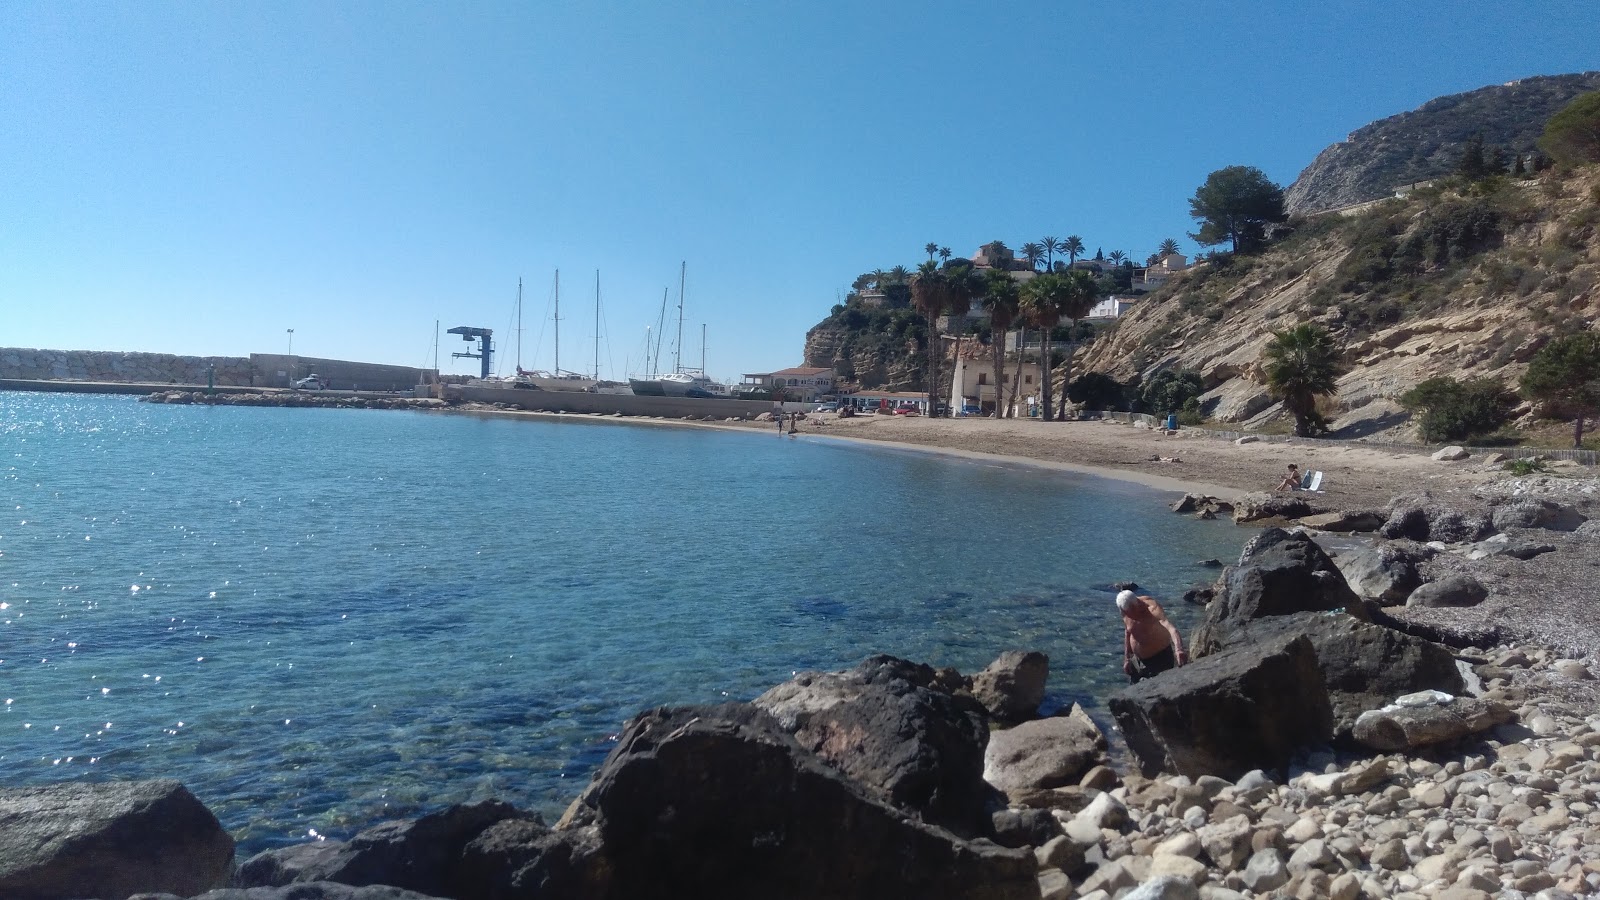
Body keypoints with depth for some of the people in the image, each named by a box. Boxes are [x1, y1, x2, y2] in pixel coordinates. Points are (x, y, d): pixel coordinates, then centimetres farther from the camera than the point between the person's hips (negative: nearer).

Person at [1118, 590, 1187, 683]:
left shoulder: (1152, 608, -31)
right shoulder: (1126, 613, -11)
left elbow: (1171, 628, -49)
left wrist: (1179, 650, -66)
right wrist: (1127, 659, 8)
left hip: (1160, 658, -6)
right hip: (1137, 660, 6)